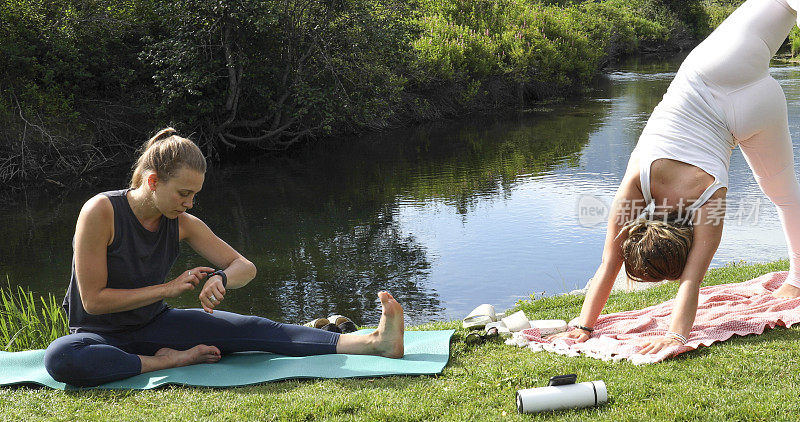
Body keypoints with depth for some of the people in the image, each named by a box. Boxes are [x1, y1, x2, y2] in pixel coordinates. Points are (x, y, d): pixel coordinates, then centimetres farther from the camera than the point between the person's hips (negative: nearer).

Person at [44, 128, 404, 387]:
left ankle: (373, 343, -26)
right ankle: (170, 361, -25)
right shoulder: (101, 212, -20)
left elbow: (245, 266, 1)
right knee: (60, 357, -41)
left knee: (251, 329, -16)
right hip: (101, 335, -3)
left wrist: (221, 279, -23)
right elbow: (93, 299, -20)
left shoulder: (182, 224, -4)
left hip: (153, 324, 4)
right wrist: (168, 288, -21)